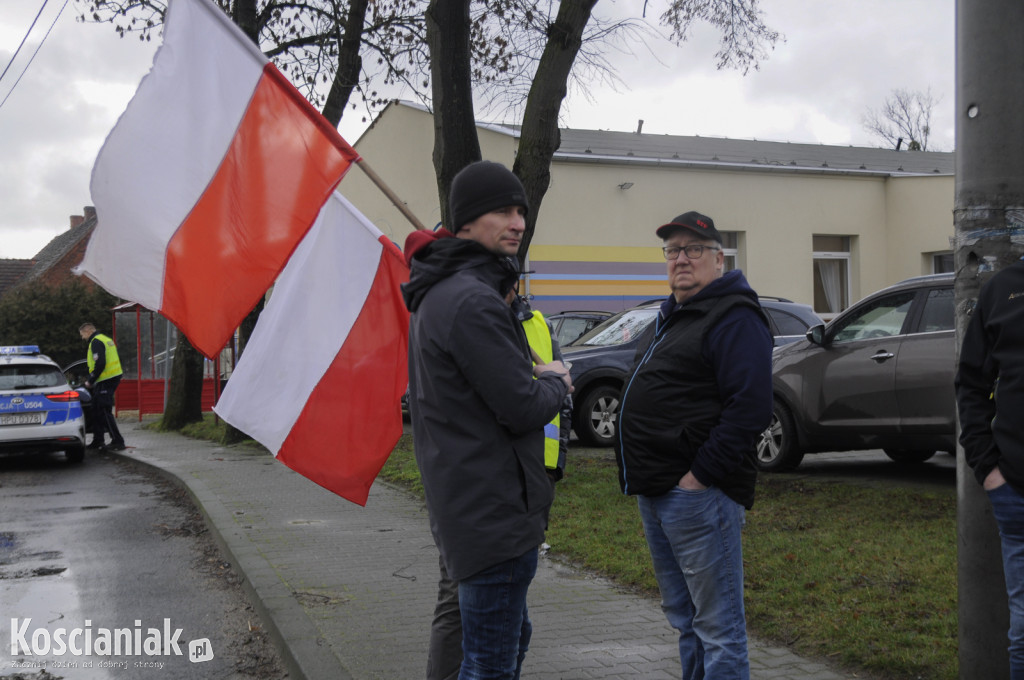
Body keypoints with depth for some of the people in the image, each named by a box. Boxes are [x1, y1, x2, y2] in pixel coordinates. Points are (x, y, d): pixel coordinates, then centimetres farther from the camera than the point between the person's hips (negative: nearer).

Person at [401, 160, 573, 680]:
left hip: (464, 501, 11)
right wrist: (555, 382, 0)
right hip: (494, 513, -11)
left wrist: (534, 377, 9)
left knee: (511, 637, 25)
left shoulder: (438, 294, 14)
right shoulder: (473, 300, -21)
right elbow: (524, 409, -20)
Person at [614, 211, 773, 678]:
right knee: (684, 618, 20)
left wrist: (700, 475, -22)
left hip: (697, 493, -10)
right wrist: (639, 473, 17)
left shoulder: (733, 319, -11)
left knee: (718, 626, -2)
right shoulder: (669, 317, 19)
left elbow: (749, 409, -21)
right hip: (654, 491, 10)